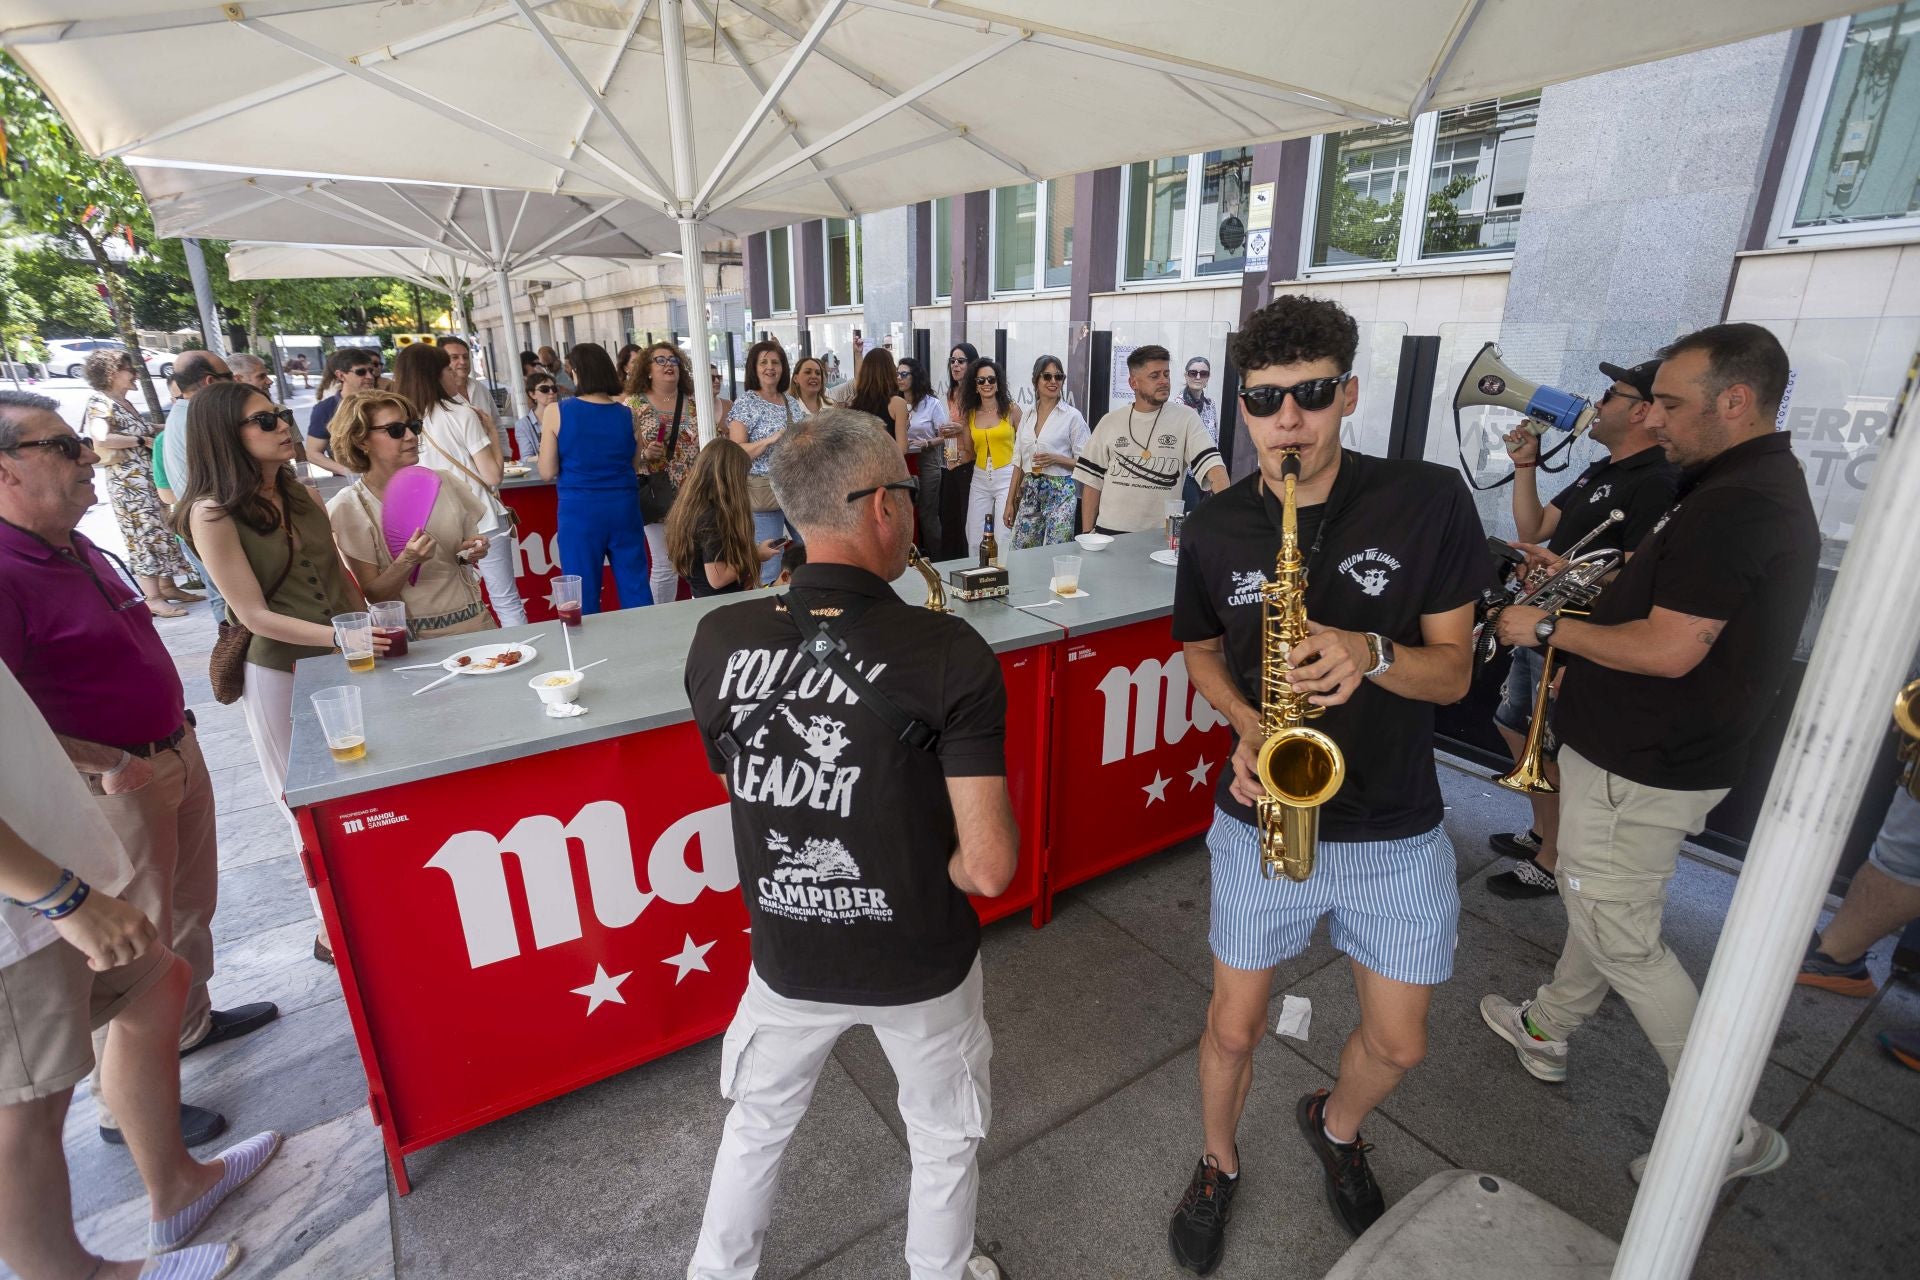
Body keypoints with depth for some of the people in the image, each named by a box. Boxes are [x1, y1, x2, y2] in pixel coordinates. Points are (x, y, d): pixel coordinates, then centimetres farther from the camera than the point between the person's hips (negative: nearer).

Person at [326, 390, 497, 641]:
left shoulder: (440, 484, 5)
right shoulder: (348, 507, -4)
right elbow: (372, 594, -5)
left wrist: (471, 552, -1)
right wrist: (407, 561, -21)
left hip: (473, 619, 2)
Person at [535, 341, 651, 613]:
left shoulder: (555, 412, -6)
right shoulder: (627, 415, 0)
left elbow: (548, 472, -2)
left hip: (579, 510, -2)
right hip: (624, 506, 2)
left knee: (584, 597, 7)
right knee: (636, 590, 11)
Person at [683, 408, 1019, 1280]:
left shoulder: (717, 641, -15)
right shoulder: (950, 654, -26)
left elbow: (746, 785, 2)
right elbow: (989, 868, -23)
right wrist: (936, 861, -3)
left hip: (788, 954, 3)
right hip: (920, 963, -2)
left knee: (756, 1123, 31)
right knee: (945, 1137, 27)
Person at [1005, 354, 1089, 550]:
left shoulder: (1072, 416, -4)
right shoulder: (1028, 415, 11)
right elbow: (1019, 462, 14)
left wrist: (1056, 459, -19)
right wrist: (1010, 502, 11)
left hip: (1060, 492, -5)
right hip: (1030, 493, 5)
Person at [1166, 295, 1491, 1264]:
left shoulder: (1431, 502, -11)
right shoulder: (1213, 530, -7)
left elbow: (1453, 669, -7)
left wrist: (1371, 654, -29)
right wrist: (1246, 725, -12)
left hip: (1396, 828, 0)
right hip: (1262, 816, 0)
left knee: (1399, 1044, 16)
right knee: (1235, 1025, 12)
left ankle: (1335, 1127, 52)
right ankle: (1218, 1163, 44)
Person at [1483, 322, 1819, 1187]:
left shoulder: (1732, 505, -23)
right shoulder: (1768, 487, 11)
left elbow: (1670, 651, -28)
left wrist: (1547, 628, -17)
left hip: (1640, 770, -10)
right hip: (1646, 752, 10)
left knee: (1622, 939, 4)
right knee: (1595, 900, 22)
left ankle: (1727, 1131, 19)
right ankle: (1547, 1029, 40)